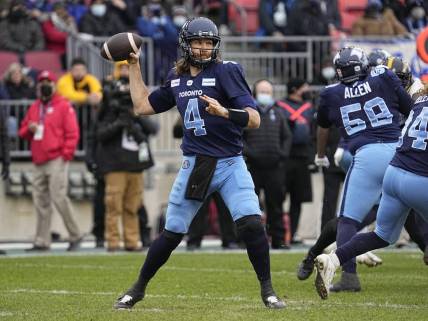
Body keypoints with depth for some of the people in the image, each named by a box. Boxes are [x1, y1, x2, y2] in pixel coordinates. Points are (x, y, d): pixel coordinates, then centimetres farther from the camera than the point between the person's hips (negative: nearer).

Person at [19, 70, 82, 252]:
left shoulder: (63, 106, 0)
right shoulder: (34, 108, 19)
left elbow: (72, 132, -5)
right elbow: (23, 132, 23)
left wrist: (67, 154, -12)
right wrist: (29, 129, 0)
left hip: (57, 161, -6)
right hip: (39, 162, 6)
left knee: (59, 198, -13)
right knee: (41, 202, 5)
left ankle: (75, 236, -3)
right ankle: (42, 242, 7)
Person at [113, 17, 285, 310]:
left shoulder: (227, 72, -8)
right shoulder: (177, 79, 8)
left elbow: (254, 120, -16)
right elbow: (143, 106, 22)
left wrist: (224, 112, -34)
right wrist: (134, 66, 21)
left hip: (231, 164, -3)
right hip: (194, 165, 3)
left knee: (251, 224, -20)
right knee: (172, 234, 6)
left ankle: (267, 290, -4)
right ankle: (138, 289, 23)